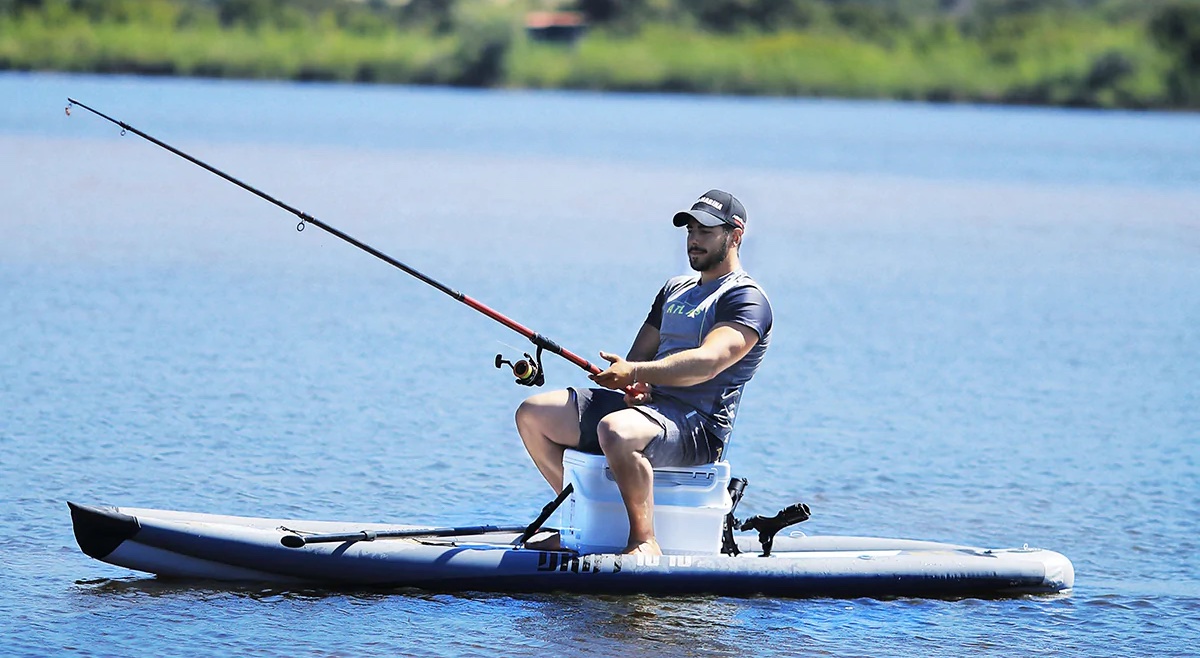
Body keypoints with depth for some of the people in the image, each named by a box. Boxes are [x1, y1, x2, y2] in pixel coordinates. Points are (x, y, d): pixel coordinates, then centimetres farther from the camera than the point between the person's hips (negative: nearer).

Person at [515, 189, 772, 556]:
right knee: (532, 415, 3)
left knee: (615, 430, -41)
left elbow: (707, 363, -21)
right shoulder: (675, 290, 24)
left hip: (697, 427, -9)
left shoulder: (747, 299, -5)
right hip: (646, 404, 9)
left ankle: (645, 543, -31)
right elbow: (641, 354, 20)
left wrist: (635, 372, -31)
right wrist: (633, 384, -6)